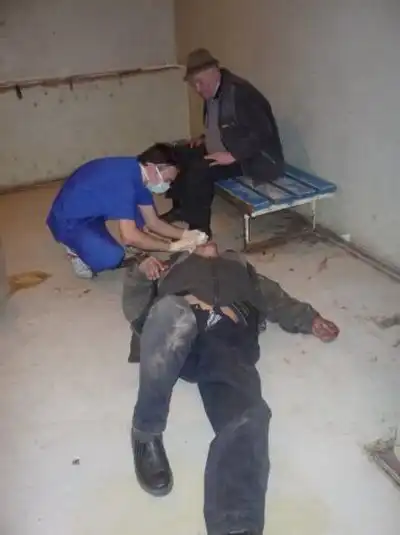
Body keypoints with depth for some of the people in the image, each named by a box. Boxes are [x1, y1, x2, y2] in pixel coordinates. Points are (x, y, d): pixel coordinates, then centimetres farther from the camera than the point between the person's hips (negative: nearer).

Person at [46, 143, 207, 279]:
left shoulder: (139, 175, -2)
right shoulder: (124, 180, -31)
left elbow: (153, 223, 4)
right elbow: (129, 236, -34)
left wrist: (185, 234, -9)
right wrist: (171, 246, -26)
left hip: (91, 213, 10)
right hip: (67, 221, -10)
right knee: (112, 257, -31)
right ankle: (77, 250, 1)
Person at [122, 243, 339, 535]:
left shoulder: (240, 268, 41)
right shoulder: (175, 266, 37)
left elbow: (275, 299, 26)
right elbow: (135, 310, 25)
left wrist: (310, 320, 9)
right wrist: (140, 274, 6)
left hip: (227, 339, 1)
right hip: (176, 331, 0)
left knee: (246, 419, -31)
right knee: (171, 313, -39)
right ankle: (147, 434, -21)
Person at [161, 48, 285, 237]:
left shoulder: (239, 92, -22)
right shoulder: (211, 92, 5)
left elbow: (263, 132, -27)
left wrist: (233, 155, -30)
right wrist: (206, 139, 5)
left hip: (254, 157, -9)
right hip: (222, 150, 10)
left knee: (199, 170, -28)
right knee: (181, 155, 2)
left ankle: (199, 229, -15)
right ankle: (181, 207, 16)